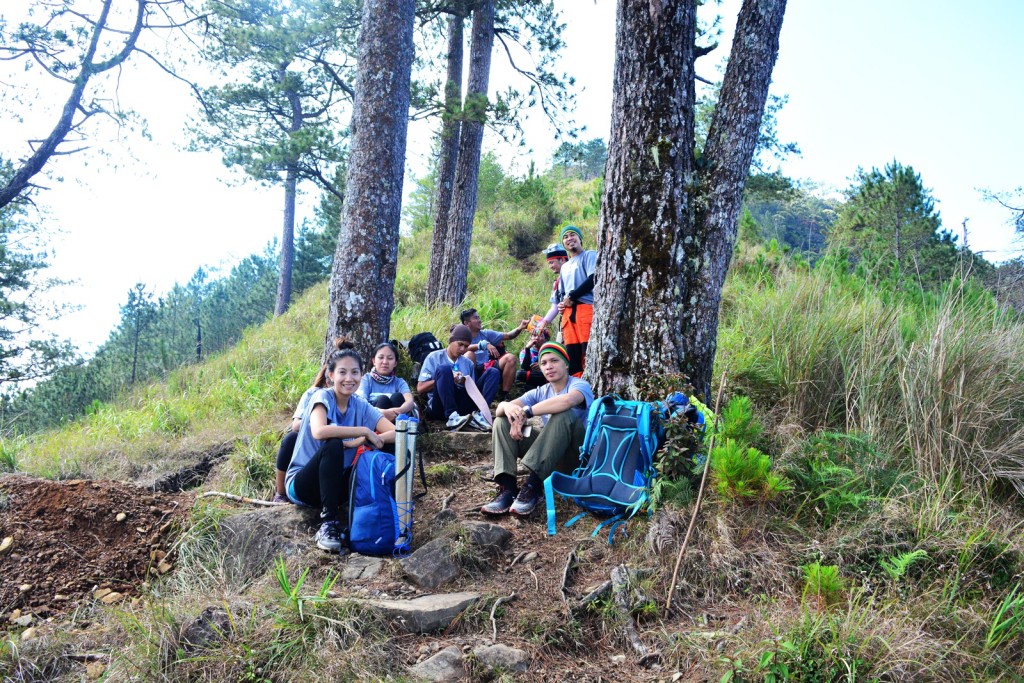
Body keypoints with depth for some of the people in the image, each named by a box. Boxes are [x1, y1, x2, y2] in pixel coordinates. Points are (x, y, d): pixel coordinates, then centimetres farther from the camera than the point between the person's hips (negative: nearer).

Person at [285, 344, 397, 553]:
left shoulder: (361, 406, 0)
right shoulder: (322, 397, -14)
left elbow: (396, 433, -11)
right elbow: (319, 432, -36)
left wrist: (359, 441, -25)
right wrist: (365, 431, -29)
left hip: (334, 484, 4)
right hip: (302, 485, -4)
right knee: (333, 445, -33)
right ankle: (328, 523, -33)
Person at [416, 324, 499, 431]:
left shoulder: (468, 363, 18)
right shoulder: (434, 357, 7)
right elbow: (420, 388, 0)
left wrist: (466, 383, -5)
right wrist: (447, 379, -9)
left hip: (462, 406, 4)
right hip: (440, 407, -4)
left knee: (492, 372, -6)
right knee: (444, 368, -27)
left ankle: (475, 415, -26)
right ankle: (452, 416, -36)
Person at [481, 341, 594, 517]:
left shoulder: (580, 385, -7)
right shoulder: (540, 393, 10)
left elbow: (567, 400, -35)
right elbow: (499, 408, -3)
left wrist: (525, 413, -29)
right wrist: (507, 407, -29)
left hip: (577, 456, -6)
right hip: (550, 457, 6)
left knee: (564, 414, -33)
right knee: (502, 421, -5)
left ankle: (533, 485, -35)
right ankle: (507, 488, -23)